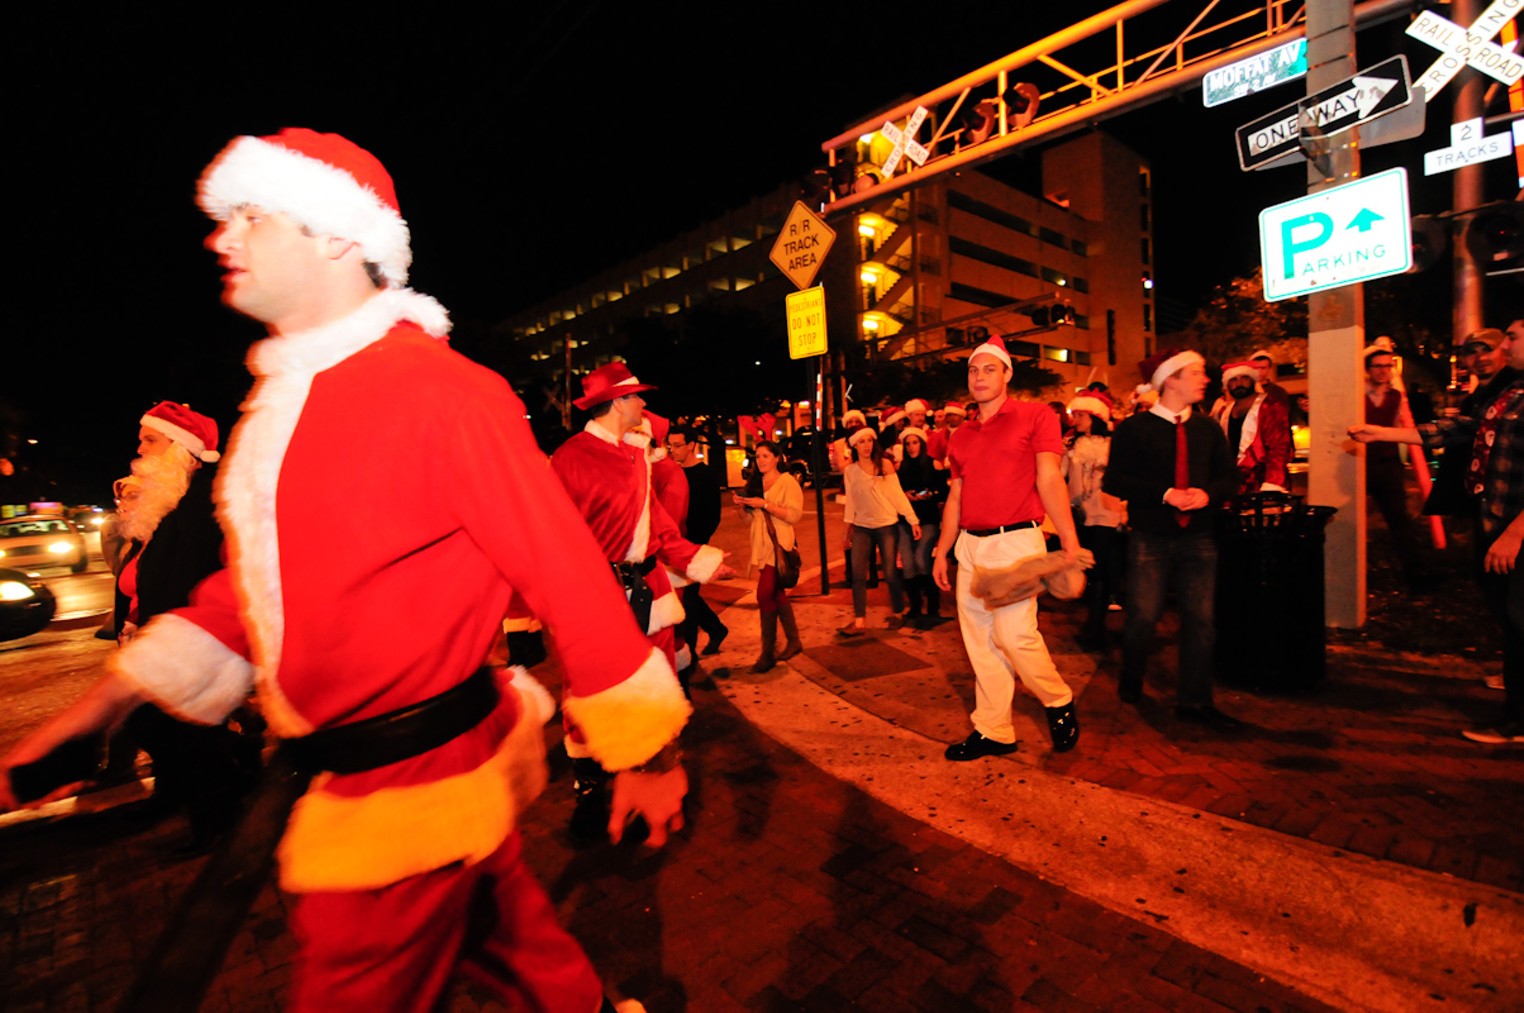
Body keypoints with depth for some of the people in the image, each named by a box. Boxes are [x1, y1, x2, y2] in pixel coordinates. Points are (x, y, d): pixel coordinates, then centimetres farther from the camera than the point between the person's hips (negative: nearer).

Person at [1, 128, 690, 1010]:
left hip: (413, 790, -7)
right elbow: (254, 581, 14)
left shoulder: (435, 390, -19)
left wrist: (646, 757, -14)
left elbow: (566, 569, -20)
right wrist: (93, 713, 7)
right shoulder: (287, 399, 10)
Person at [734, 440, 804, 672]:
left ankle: (768, 652, -5)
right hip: (760, 544, 7)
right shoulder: (755, 483, 14)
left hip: (778, 544, -7)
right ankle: (793, 641, 27)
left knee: (766, 595, -14)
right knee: (776, 594, 13)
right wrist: (743, 504, 0)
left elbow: (794, 514, -16)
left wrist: (764, 504, -20)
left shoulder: (788, 482, -5)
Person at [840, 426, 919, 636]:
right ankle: (859, 620, -1)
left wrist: (912, 520, -7)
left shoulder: (884, 464, 0)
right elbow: (850, 501, 8)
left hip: (886, 525, -2)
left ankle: (896, 613, 22)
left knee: (890, 573, 1)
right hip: (862, 527, 2)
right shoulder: (849, 471, 4)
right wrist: (848, 528, 8)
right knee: (857, 574, -6)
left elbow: (898, 494, -2)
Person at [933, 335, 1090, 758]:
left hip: (1016, 541, -6)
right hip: (971, 546, 6)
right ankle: (993, 731, 19)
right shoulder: (962, 434, 14)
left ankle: (1059, 703, 18)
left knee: (1015, 635, -11)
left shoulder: (1036, 416, -1)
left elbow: (1049, 480, -9)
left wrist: (1070, 542, -16)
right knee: (979, 640, 7)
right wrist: (942, 551, 14)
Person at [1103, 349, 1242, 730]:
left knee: (1201, 619, 3)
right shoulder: (1133, 429, -3)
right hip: (1150, 537, -4)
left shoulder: (1208, 429, 11)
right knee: (1143, 615, -2)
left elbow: (1229, 476, 13)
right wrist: (1165, 494, -17)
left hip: (1199, 537, 4)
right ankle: (1130, 683, 25)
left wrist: (1208, 494, -9)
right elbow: (1114, 480, -8)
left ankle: (1194, 701, 16)